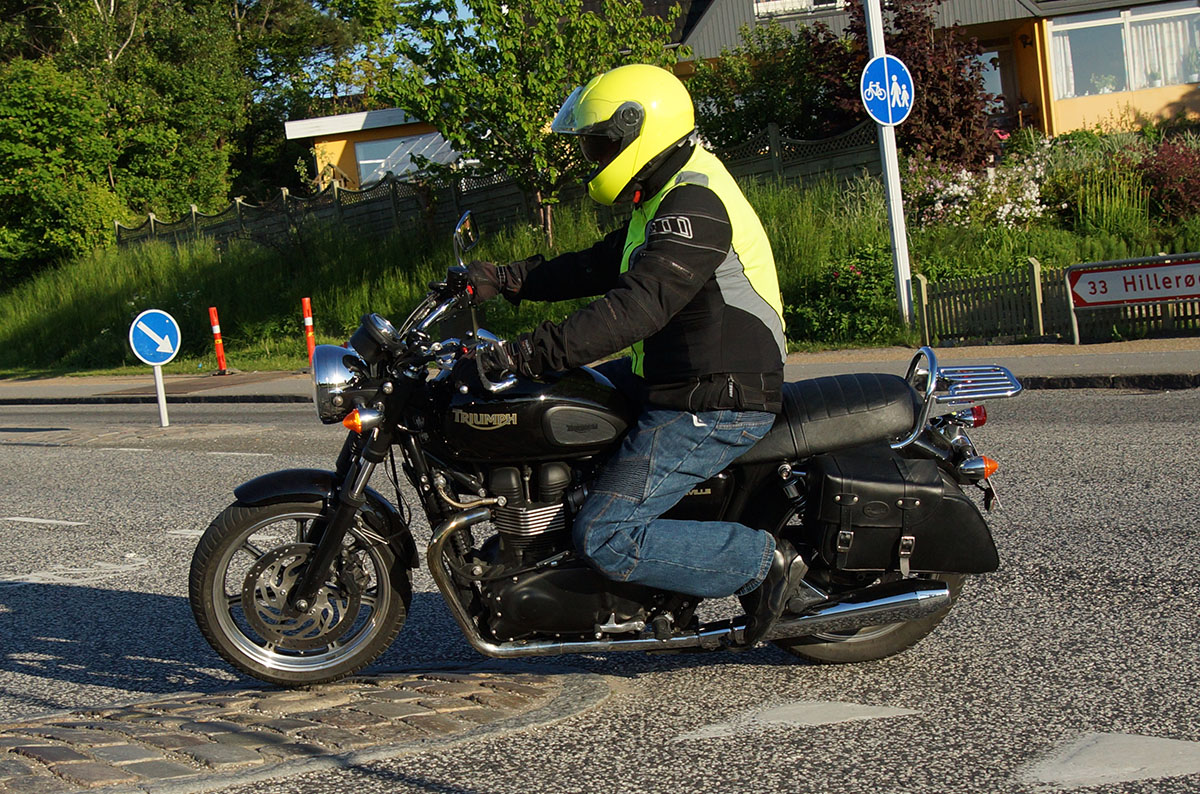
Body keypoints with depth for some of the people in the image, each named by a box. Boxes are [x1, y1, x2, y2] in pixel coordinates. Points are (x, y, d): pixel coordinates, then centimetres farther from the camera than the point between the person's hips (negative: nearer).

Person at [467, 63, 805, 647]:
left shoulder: (693, 206, -20)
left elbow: (635, 308, -31)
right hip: (678, 381, 11)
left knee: (608, 540, -16)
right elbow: (600, 266, 20)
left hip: (714, 408, -11)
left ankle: (764, 561, -9)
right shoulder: (672, 197, 15)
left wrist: (528, 353, -34)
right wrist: (505, 280, 10)